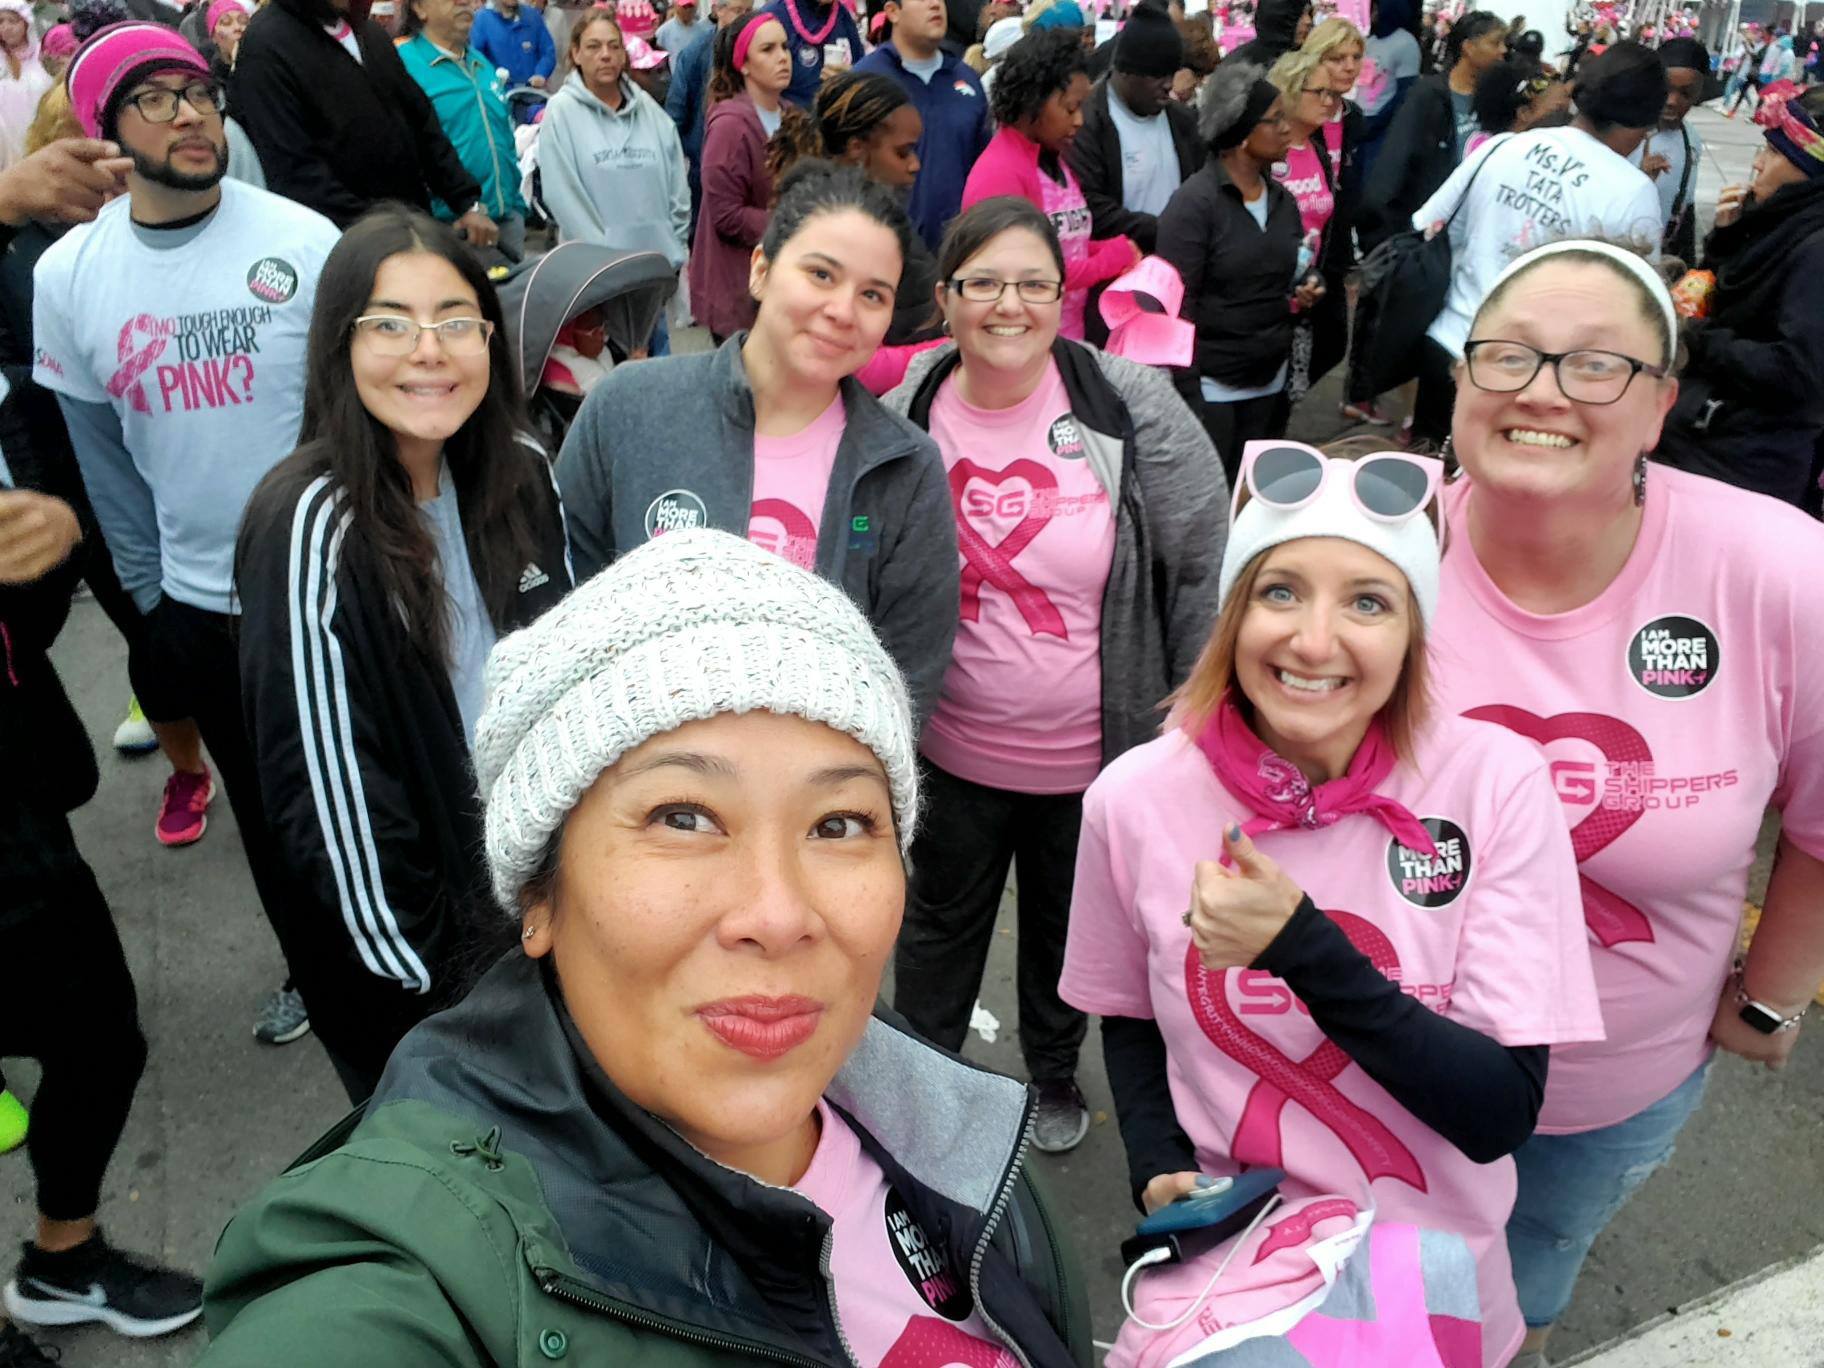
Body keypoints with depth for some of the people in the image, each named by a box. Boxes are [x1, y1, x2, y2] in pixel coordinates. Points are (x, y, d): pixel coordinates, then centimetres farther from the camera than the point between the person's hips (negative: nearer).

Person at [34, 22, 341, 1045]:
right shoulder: (66, 277, -3)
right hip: (199, 604, 3)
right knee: (263, 806, 18)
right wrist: (151, 599, 8)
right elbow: (106, 458, 6)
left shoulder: (303, 240, -12)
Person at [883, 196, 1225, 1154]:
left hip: (1095, 754, -1)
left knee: (1068, 923, 23)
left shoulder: (1134, 408, -14)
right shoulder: (903, 423, -7)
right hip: (954, 751, 1)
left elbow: (1204, 567, -8)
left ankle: (1054, 1072, 52)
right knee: (942, 921, 21)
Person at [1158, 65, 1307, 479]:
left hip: (1270, 381, 7)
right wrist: (1187, 393, -18)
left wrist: (1308, 286, -1)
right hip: (1211, 384, -7)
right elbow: (1177, 306, -15)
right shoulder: (1193, 203, -12)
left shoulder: (1282, 199, 11)